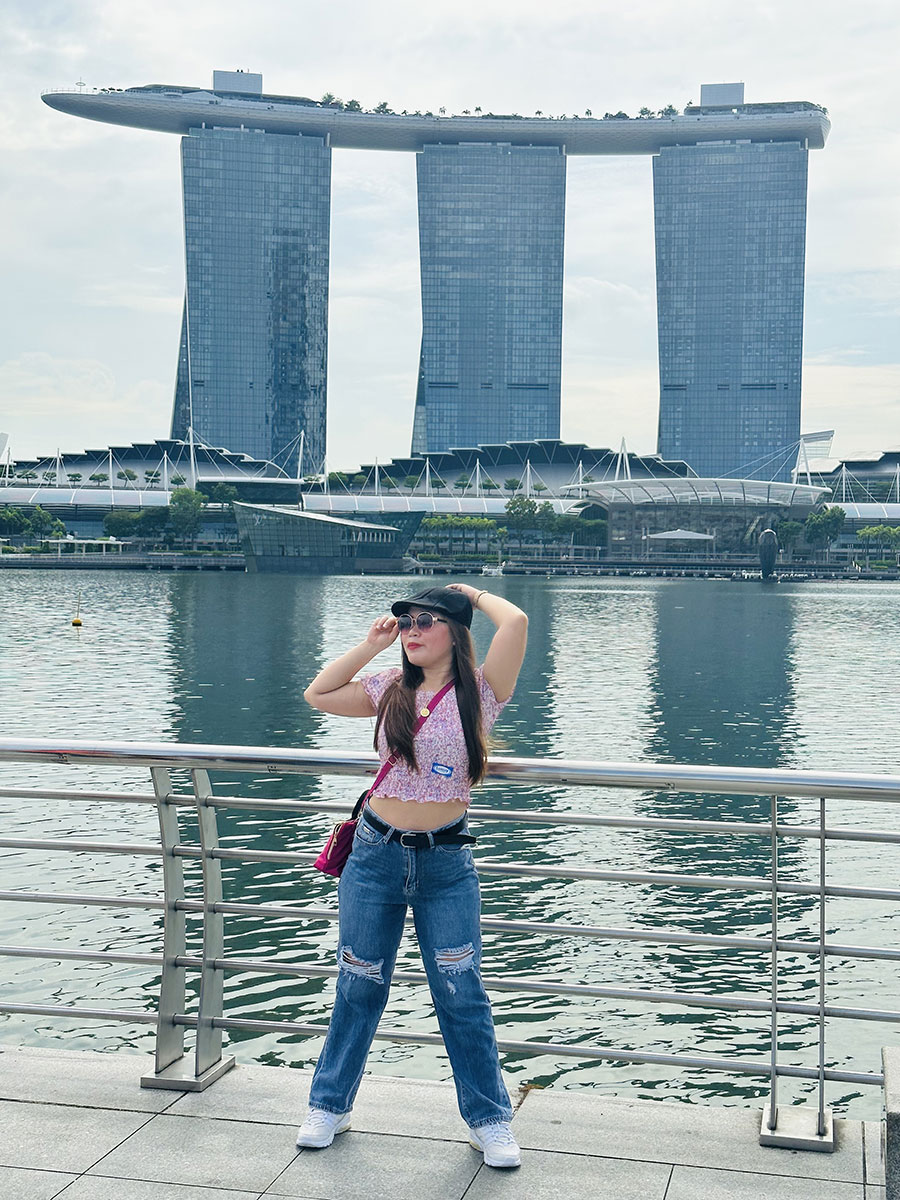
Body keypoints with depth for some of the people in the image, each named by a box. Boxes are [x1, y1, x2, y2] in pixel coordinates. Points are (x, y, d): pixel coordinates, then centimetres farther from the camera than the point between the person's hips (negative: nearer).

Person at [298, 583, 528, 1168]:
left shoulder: (479, 691, -7)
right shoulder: (391, 689, 5)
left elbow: (516, 622, -21)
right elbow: (318, 695, 7)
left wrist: (474, 593, -2)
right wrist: (370, 645, 3)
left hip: (446, 862, -3)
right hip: (376, 854, 3)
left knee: (462, 995, 3)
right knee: (359, 987, 14)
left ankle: (490, 1120, 19)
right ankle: (330, 1106, 29)